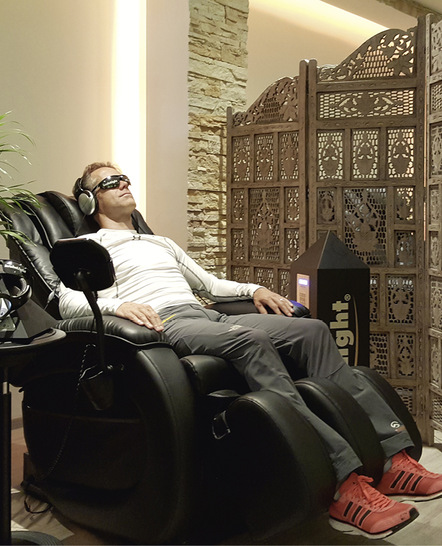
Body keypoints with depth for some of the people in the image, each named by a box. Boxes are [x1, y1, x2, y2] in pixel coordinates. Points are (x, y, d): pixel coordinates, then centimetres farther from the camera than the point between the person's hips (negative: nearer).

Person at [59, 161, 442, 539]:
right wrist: (117, 304, -21)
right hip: (166, 324, -7)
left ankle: (392, 457, -21)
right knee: (250, 339, -36)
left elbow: (211, 284, 36)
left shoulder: (161, 243, 36)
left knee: (312, 330, -15)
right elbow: (68, 301, -2)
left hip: (208, 316, 7)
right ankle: (344, 484, -42)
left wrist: (254, 289, 17)